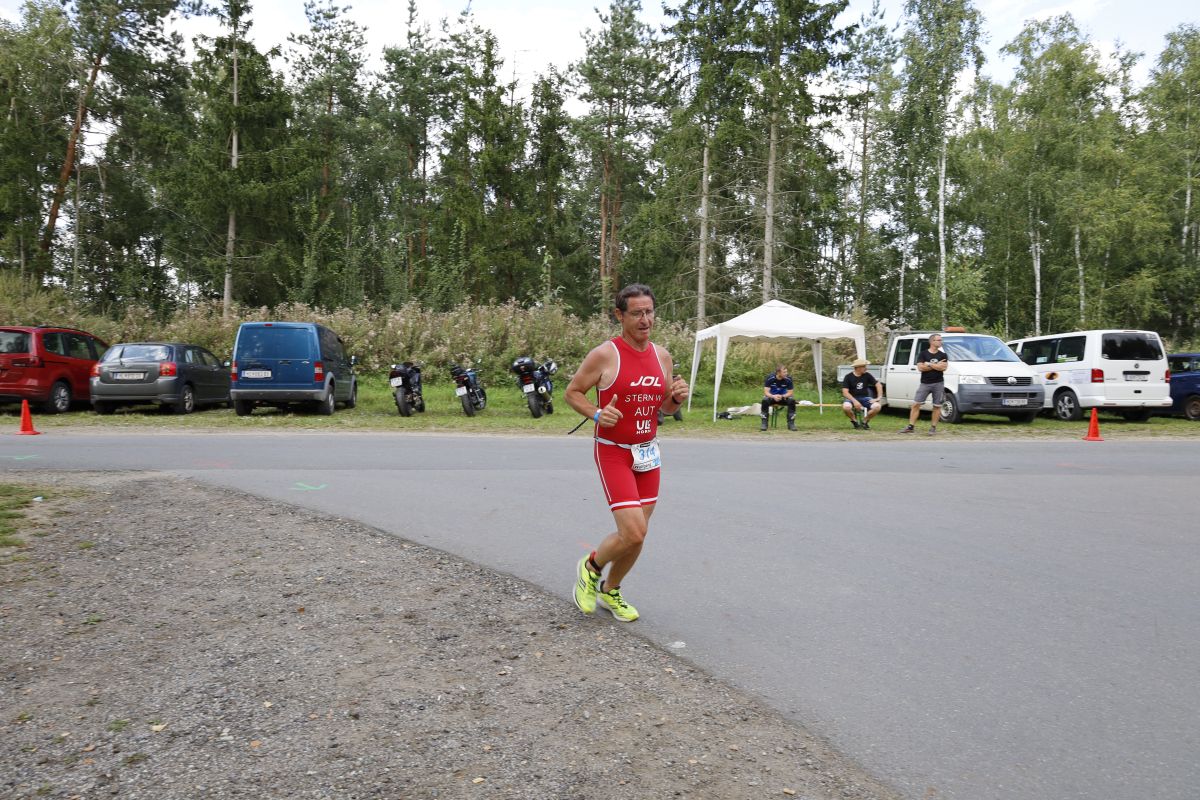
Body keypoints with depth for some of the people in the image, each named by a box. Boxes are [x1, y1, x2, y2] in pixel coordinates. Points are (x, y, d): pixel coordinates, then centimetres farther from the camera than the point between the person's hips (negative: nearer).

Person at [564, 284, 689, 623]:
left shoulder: (662, 356, 6)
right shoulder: (605, 354, -13)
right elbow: (571, 392, -4)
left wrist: (678, 396, -7)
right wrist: (596, 414, -21)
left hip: (648, 453, 6)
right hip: (613, 452, -6)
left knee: (637, 535, 9)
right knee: (633, 533, -14)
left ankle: (609, 590, 34)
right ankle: (590, 566, 17)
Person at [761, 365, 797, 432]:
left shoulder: (788, 379, -13)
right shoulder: (770, 378, -17)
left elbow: (790, 393, -10)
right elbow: (766, 392, -18)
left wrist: (782, 396, -31)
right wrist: (773, 396, -39)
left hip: (783, 398, 1)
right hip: (772, 397, -1)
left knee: (792, 400, -29)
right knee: (765, 400, -34)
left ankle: (791, 424, -18)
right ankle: (764, 424, -24)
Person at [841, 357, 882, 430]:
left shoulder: (867, 375, 2)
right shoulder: (848, 377, -6)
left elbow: (878, 384, 7)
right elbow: (845, 392, -13)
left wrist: (879, 397, -6)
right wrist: (854, 401, -26)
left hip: (864, 398, 3)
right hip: (852, 398, -3)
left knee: (877, 406, -27)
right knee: (846, 407, -38)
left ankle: (865, 421, 1)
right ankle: (854, 421, -4)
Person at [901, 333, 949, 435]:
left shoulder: (943, 355, 7)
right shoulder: (922, 354, 3)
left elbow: (944, 367, -9)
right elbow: (920, 368, -9)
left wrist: (929, 364, -10)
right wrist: (936, 366, -10)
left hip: (938, 384, 1)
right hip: (924, 383, -1)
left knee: (937, 406, 2)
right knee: (916, 404, -3)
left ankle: (933, 427, 11)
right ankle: (911, 426, 1)